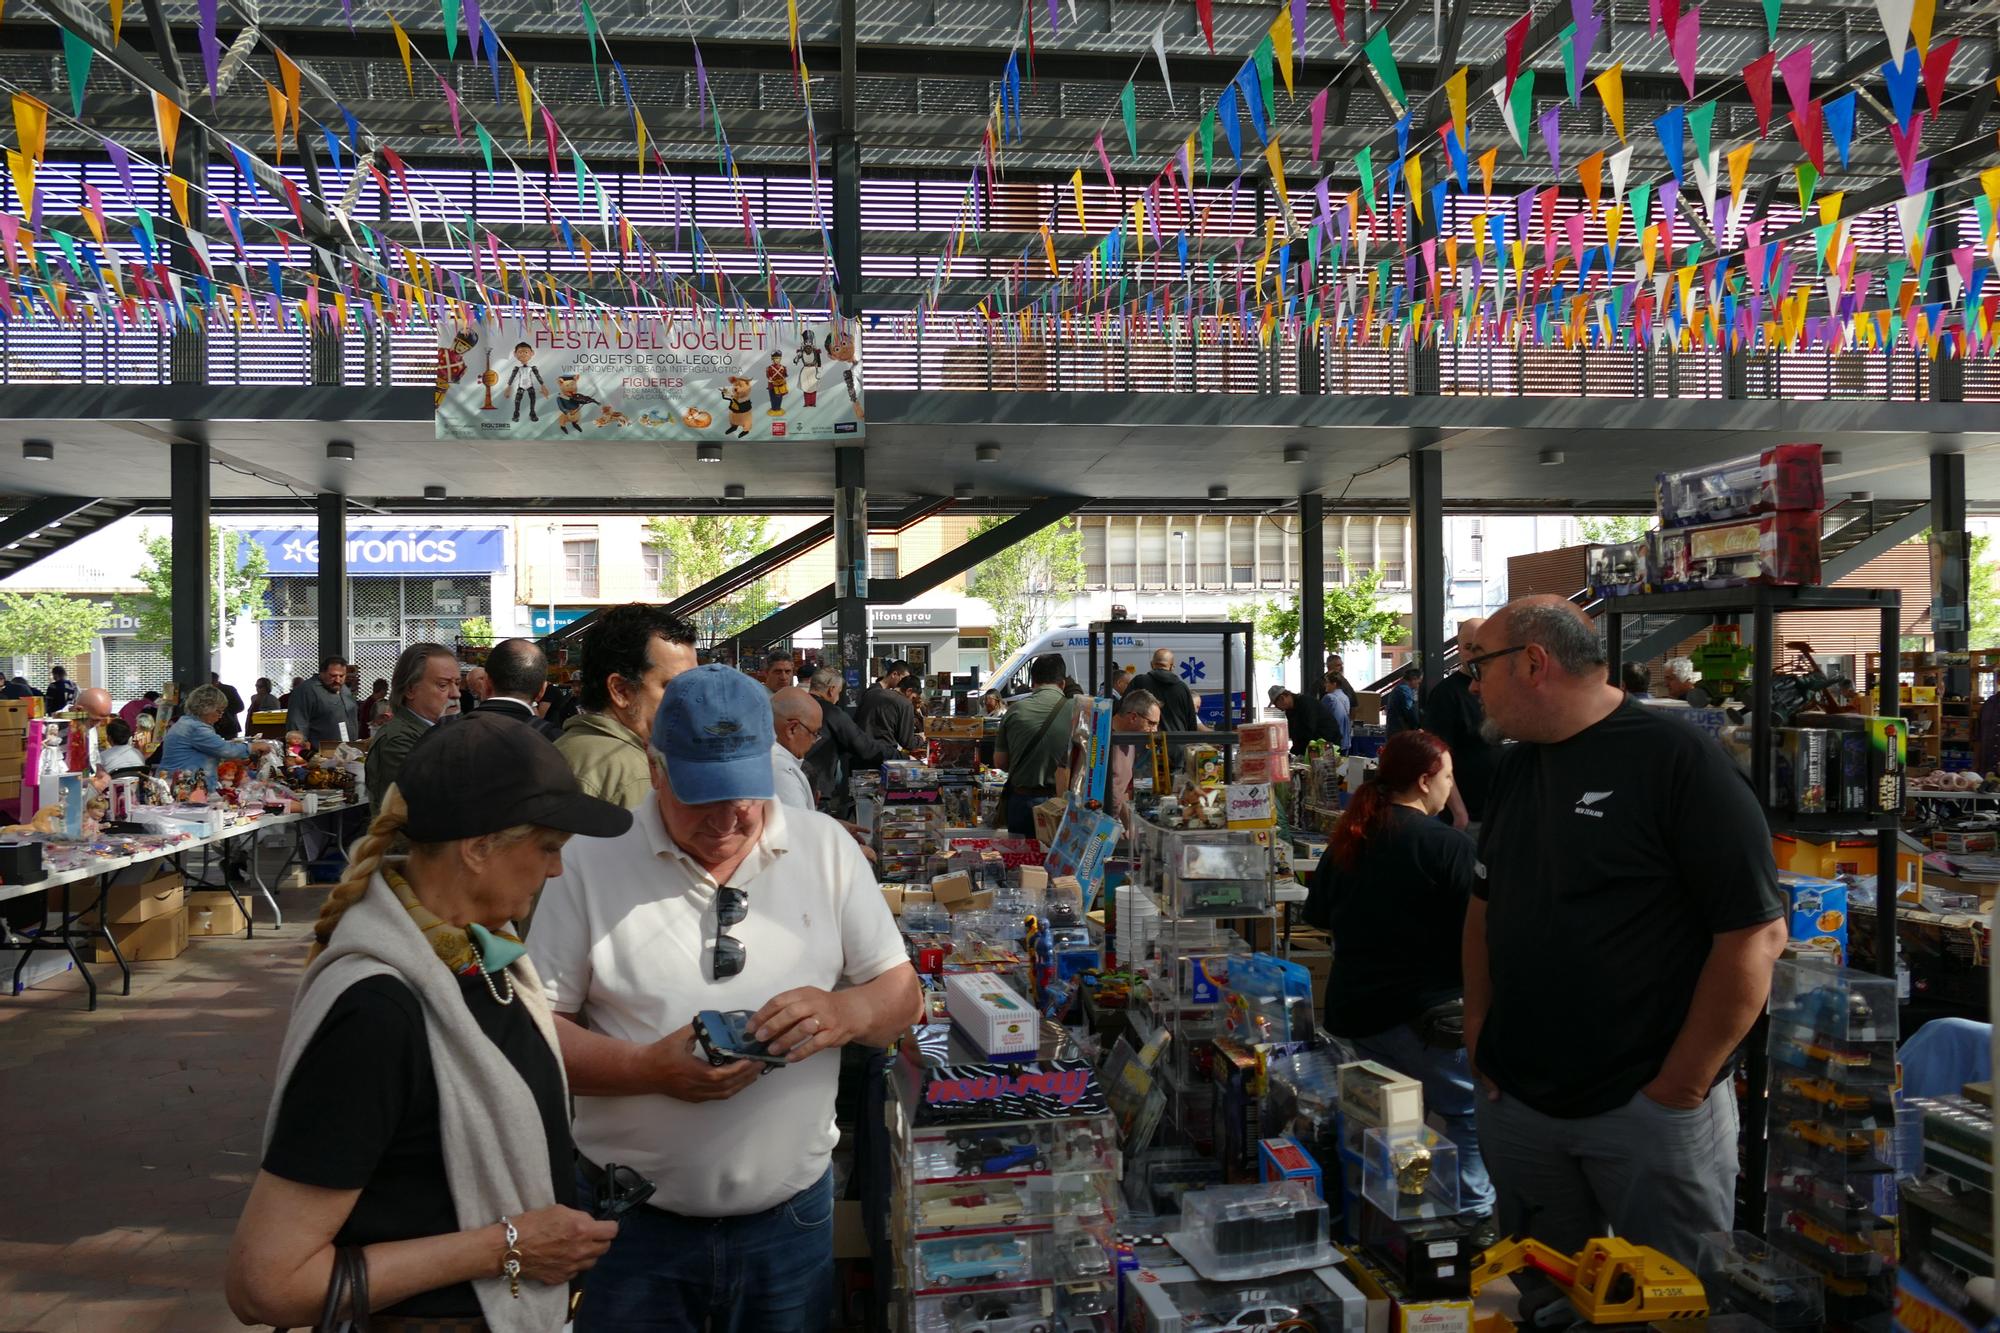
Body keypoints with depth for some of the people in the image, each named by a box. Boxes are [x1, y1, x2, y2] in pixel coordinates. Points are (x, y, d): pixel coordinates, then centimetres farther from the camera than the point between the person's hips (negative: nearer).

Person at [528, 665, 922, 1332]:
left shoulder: (827, 848, 0)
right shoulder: (590, 860, -6)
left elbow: (902, 996, 2)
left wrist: (848, 1013, -20)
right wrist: (650, 1069, -23)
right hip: (630, 1221, -2)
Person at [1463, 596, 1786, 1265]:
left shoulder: (1678, 758, -14)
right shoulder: (1515, 766, 8)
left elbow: (1755, 934, -16)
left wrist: (1679, 1090, -14)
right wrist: (1478, 1030, 6)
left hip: (1651, 1108, -6)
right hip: (1515, 1103, 6)